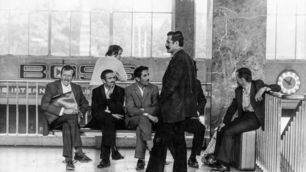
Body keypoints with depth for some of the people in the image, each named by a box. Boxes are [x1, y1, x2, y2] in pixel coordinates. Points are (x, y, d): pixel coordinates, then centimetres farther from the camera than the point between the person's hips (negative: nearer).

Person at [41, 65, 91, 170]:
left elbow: (85, 104, 26)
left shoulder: (77, 88, 18)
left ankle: (68, 159, -39)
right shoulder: (52, 86, 2)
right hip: (55, 119, -4)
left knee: (67, 126, -35)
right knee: (71, 117, -37)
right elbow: (44, 105, -12)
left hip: (71, 118, 4)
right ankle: (78, 152, -43)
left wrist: (80, 111, 0)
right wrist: (63, 110, -23)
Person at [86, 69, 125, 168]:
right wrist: (110, 115, -13)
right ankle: (114, 151, -27)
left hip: (117, 121, -1)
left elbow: (118, 110, -6)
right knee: (108, 120, -31)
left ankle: (105, 157, -34)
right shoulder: (96, 91, 9)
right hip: (99, 121, 1)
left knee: (107, 123, -32)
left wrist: (109, 97, -13)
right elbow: (94, 112, -1)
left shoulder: (120, 91, 6)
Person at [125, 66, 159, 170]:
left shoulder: (153, 89, 6)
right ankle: (150, 145, -42)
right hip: (132, 120, -2)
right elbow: (130, 110, -14)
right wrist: (146, 114, -24)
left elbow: (156, 109, -3)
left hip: (149, 119, 2)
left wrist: (142, 110, -16)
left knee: (141, 127, -32)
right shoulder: (129, 90, -2)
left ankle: (140, 158, -33)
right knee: (143, 119, -35)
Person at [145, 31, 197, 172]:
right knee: (179, 140, 14)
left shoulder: (178, 59, -17)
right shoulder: (187, 58, 13)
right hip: (182, 108, 10)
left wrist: (161, 101, -9)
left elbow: (171, 85, -20)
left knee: (160, 142, -5)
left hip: (172, 109, -10)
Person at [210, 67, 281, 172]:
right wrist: (224, 122, 3)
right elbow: (232, 108, 13)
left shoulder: (257, 84, -6)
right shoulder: (238, 90, 10)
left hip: (254, 118, -7)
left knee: (228, 132, -21)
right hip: (243, 116, 7)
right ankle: (218, 159, -3)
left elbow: (278, 87, -11)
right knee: (221, 130, -7)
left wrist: (263, 88, -29)